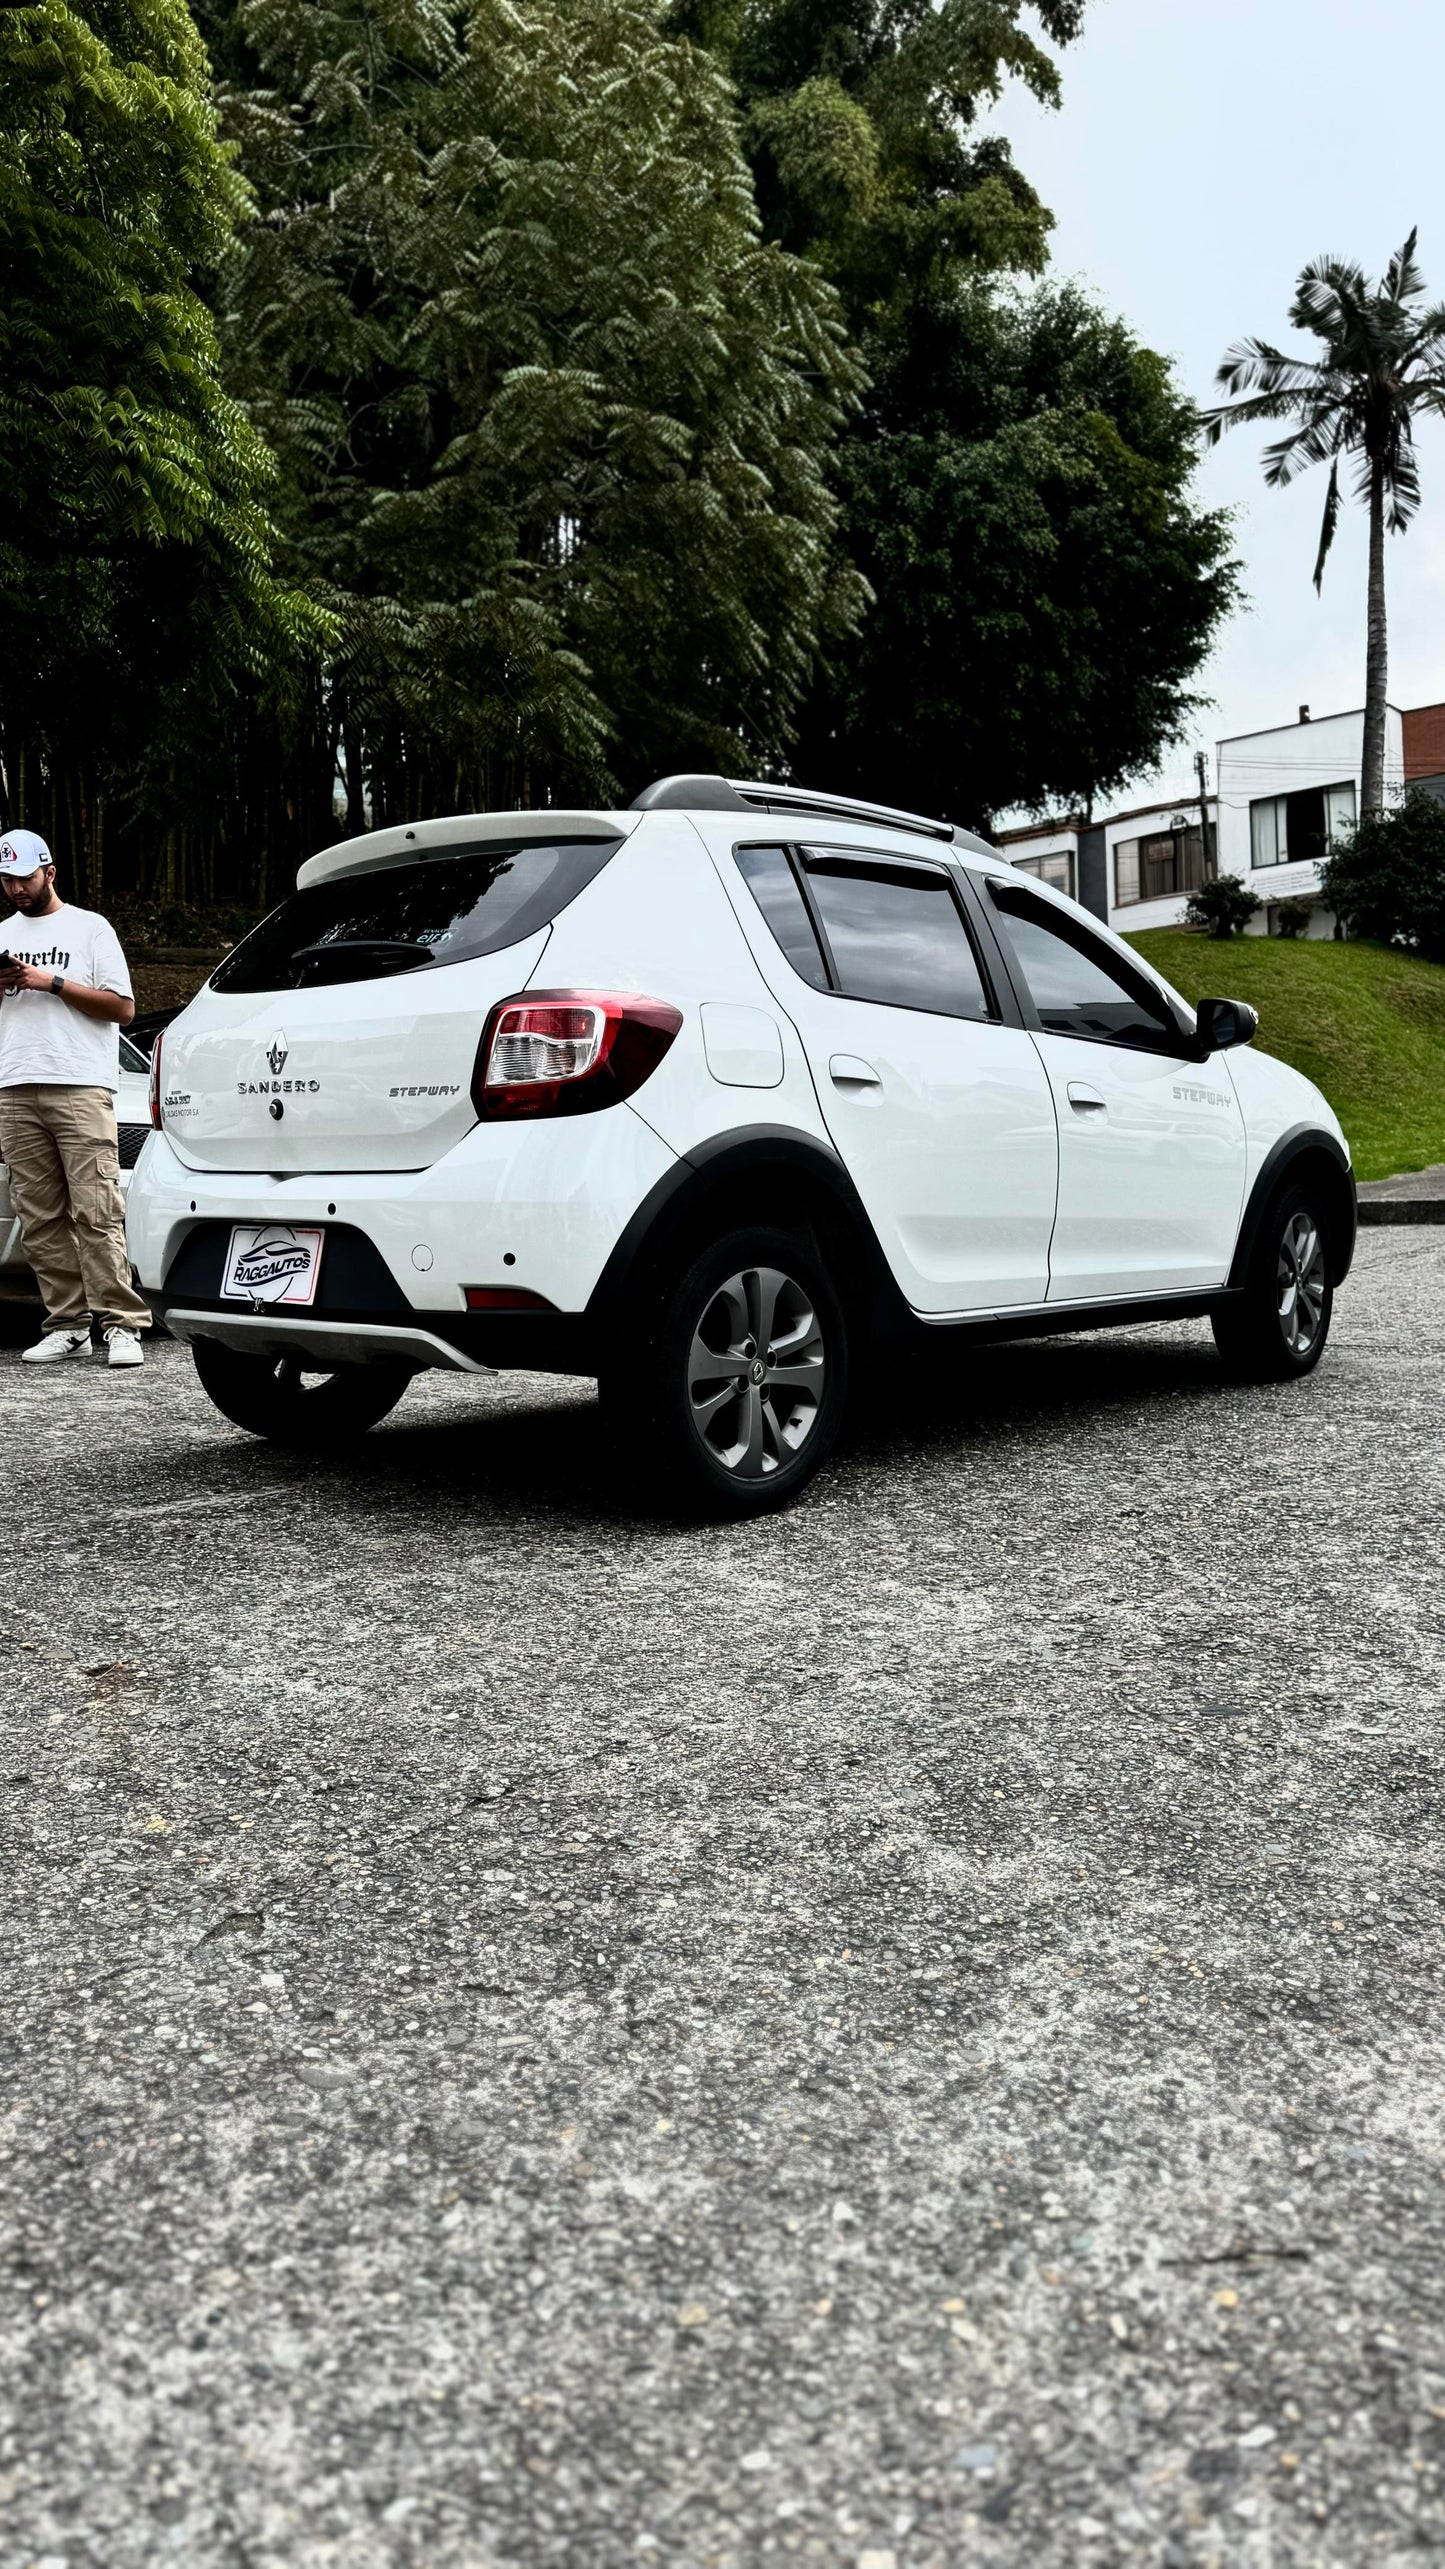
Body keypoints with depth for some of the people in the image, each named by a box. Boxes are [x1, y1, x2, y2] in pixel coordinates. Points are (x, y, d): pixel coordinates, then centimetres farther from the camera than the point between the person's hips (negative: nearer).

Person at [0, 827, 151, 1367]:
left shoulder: (88, 927, 9)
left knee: (96, 1212, -12)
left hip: (81, 1088, -5)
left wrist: (52, 982, -6)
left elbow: (122, 1008, 0)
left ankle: (121, 1324, -13)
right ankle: (67, 1324, 3)